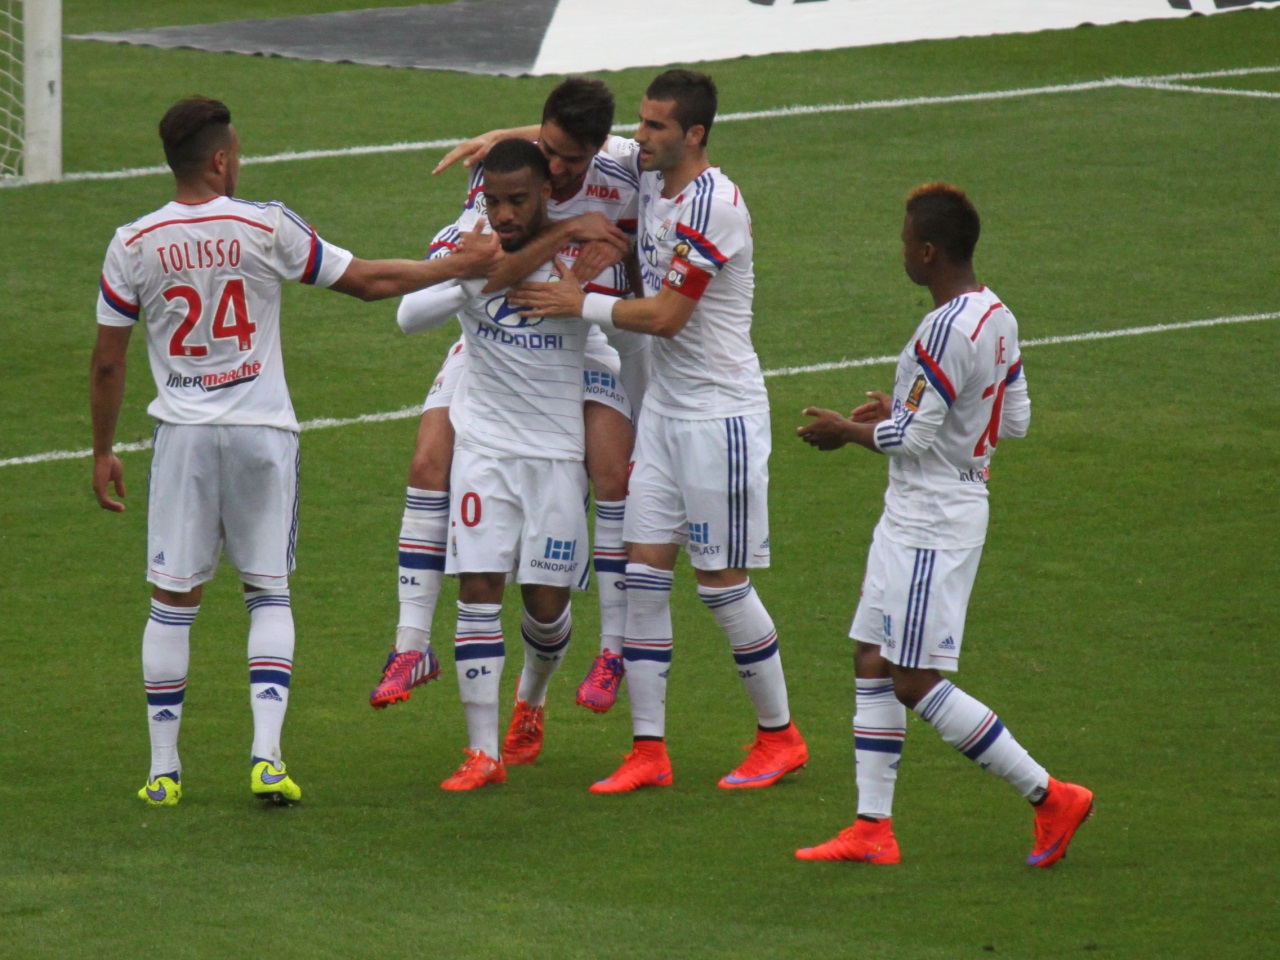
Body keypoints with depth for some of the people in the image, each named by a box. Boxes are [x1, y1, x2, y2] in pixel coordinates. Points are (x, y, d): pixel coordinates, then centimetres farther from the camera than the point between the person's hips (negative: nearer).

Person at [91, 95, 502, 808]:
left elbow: (107, 362, 2)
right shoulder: (266, 229, -6)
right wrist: (461, 266, 13)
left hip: (183, 433, 0)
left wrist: (104, 453, 14)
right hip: (263, 429, 0)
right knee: (270, 594, 9)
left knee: (174, 600, 6)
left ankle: (164, 768, 7)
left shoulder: (133, 246, -3)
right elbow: (368, 281, 1)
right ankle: (267, 755, -4)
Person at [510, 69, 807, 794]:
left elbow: (666, 316, -20)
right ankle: (649, 750, 5)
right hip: (664, 407, 8)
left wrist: (581, 304, -11)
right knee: (644, 573, 3)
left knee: (723, 583, -1)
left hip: (720, 413, -8)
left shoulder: (713, 204, -20)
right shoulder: (648, 169, 5)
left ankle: (780, 735, 14)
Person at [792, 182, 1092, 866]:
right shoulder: (997, 318, 8)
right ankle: (872, 827, 12)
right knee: (872, 665, 11)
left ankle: (1049, 796, -4)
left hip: (933, 525, -10)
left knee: (916, 682, -7)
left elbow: (915, 438, -21)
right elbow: (1016, 419, 16)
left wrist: (846, 431, -4)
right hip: (910, 521, 10)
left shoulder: (946, 330, -22)